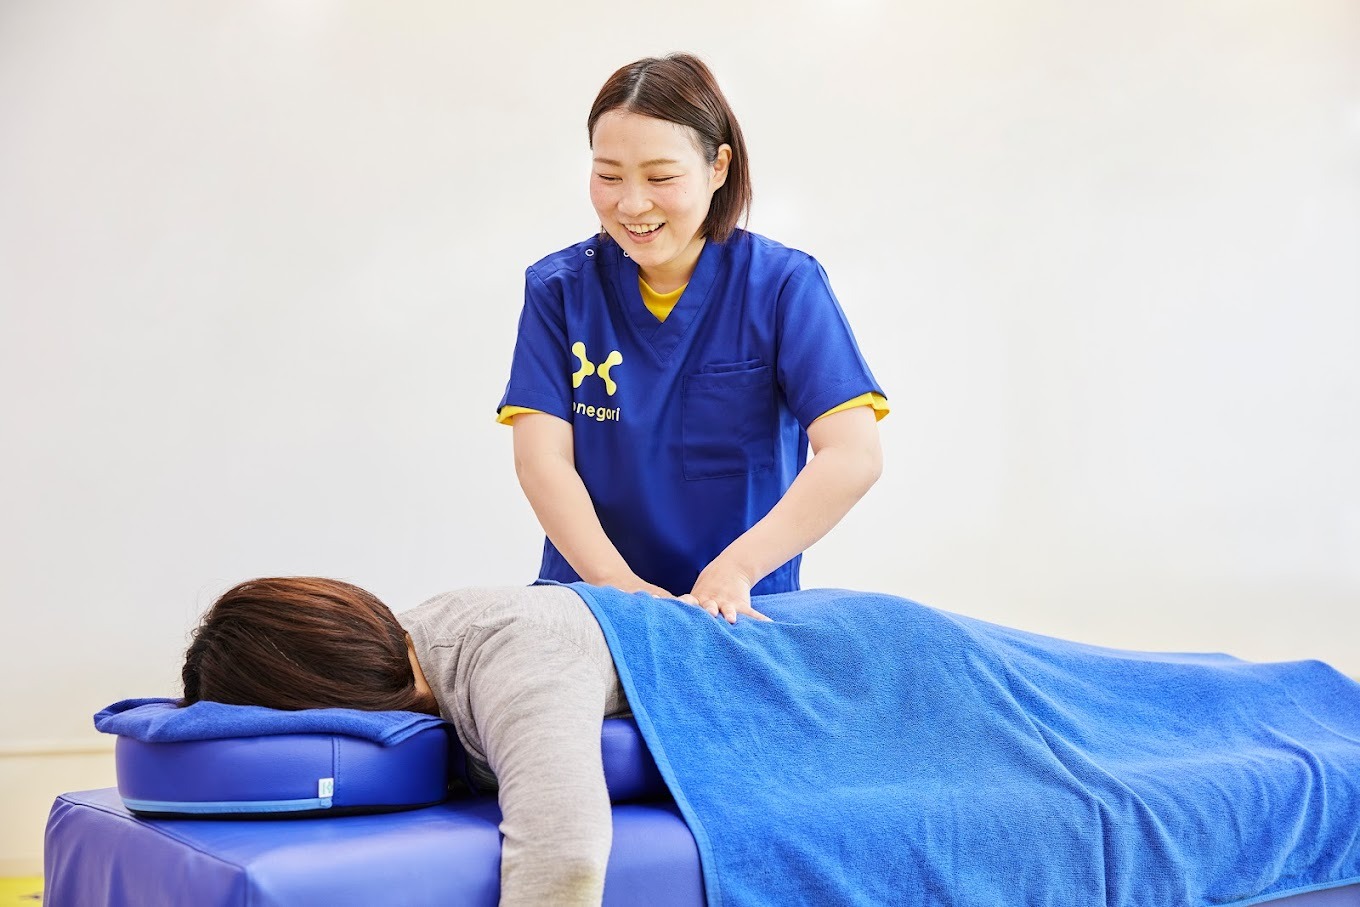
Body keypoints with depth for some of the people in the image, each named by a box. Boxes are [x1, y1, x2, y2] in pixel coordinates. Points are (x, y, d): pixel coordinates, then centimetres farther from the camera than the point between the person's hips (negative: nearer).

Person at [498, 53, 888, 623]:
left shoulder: (783, 284, -4)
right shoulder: (558, 289, 1)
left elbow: (853, 457, -14)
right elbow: (541, 459, -7)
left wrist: (733, 571, -24)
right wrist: (620, 584, -22)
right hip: (588, 598, 1)